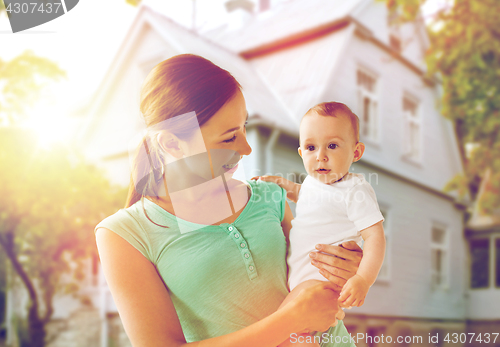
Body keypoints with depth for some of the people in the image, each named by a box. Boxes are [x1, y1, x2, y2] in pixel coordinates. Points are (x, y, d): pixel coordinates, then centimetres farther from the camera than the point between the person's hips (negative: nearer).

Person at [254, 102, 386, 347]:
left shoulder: (356, 191, -16)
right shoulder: (314, 181, 8)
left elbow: (375, 237, -20)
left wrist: (363, 280, -31)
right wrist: (285, 185, 15)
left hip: (324, 278, -9)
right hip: (297, 273, 9)